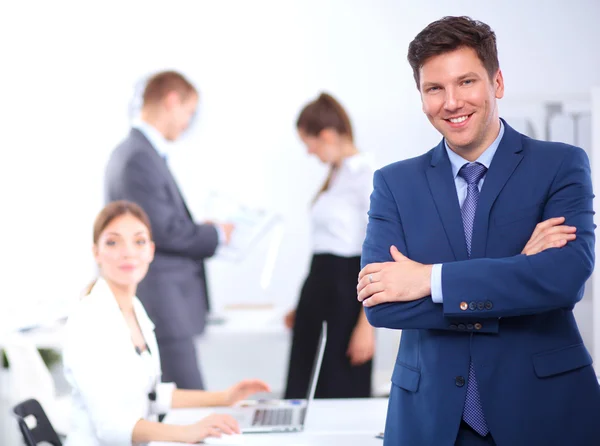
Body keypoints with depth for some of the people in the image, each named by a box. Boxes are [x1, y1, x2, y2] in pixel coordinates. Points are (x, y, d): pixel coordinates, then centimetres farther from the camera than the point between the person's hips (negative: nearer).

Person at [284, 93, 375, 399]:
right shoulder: (336, 175, 15)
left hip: (345, 291, -9)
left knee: (340, 396, -4)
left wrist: (367, 324, -19)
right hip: (318, 287, 9)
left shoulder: (366, 176, -12)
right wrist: (303, 307, 21)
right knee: (302, 392, 6)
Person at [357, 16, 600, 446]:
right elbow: (379, 305, -8)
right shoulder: (395, 183, 5)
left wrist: (431, 280, -16)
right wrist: (518, 270, -15)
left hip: (545, 411, -1)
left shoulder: (561, 165, -1)